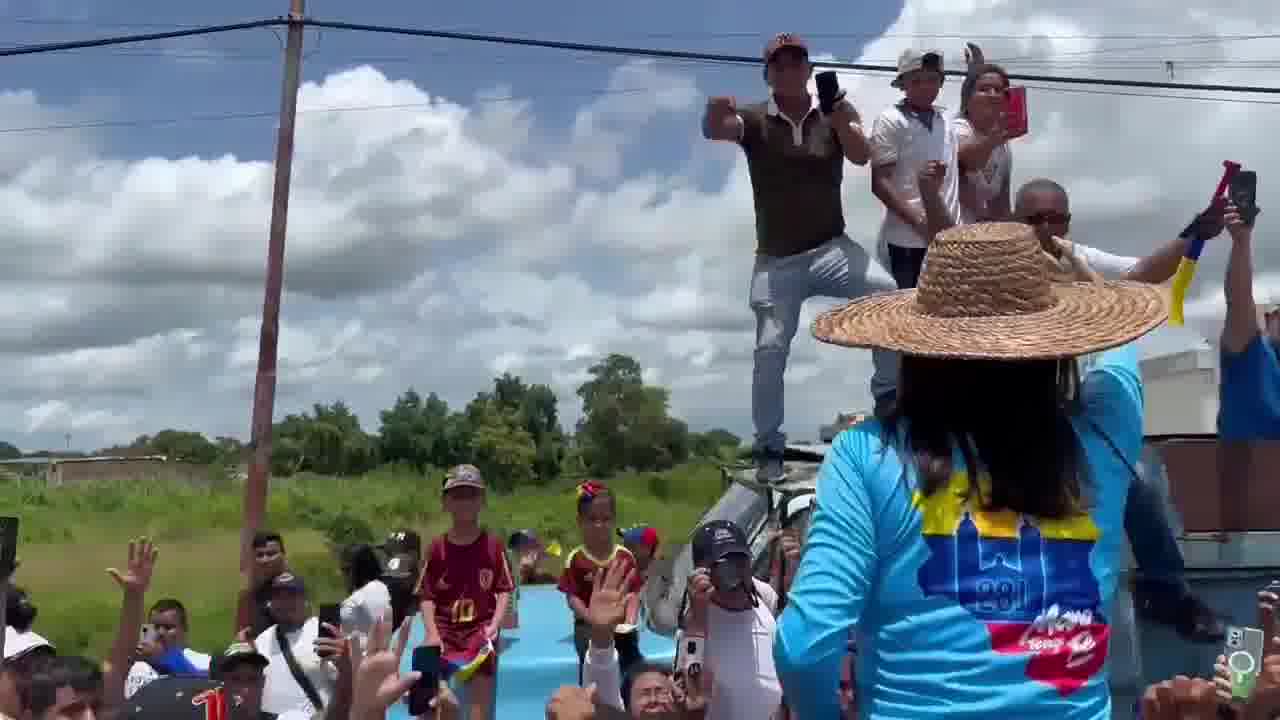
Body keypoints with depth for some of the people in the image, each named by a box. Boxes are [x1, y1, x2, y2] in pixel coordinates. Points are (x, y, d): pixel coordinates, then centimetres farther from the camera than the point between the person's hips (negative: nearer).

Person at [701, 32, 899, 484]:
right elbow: (713, 131, -24)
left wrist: (841, 122, -38)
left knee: (888, 294, -23)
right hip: (776, 261, 0)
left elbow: (861, 156, -17)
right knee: (770, 350, -2)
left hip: (831, 249, 1)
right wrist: (715, 118, -49)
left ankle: (889, 394, -5)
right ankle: (769, 447, 13)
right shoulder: (754, 120, -4)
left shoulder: (836, 114, 0)